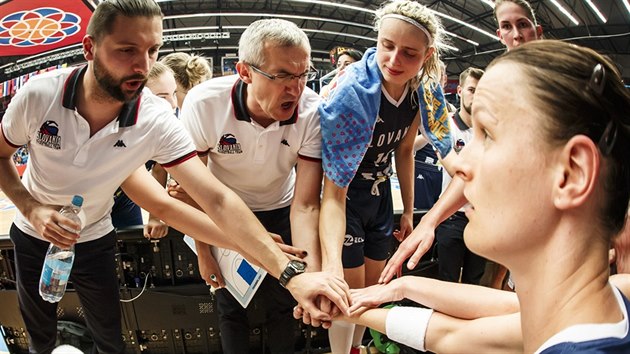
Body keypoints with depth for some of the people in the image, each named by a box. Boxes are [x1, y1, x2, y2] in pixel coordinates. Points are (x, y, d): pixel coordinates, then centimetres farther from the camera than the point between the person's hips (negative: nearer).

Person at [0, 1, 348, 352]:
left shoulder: (157, 122, -29)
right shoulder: (39, 94, -27)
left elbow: (218, 200, -33)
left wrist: (291, 273, -41)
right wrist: (31, 208, -25)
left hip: (93, 241, 0)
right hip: (33, 235, 1)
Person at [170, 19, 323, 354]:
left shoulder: (313, 113, -28)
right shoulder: (204, 103, -29)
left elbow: (305, 205, -29)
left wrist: (313, 277, -43)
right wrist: (203, 253, -6)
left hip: (279, 213, 1)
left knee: (281, 304, 10)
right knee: (230, 305, 12)